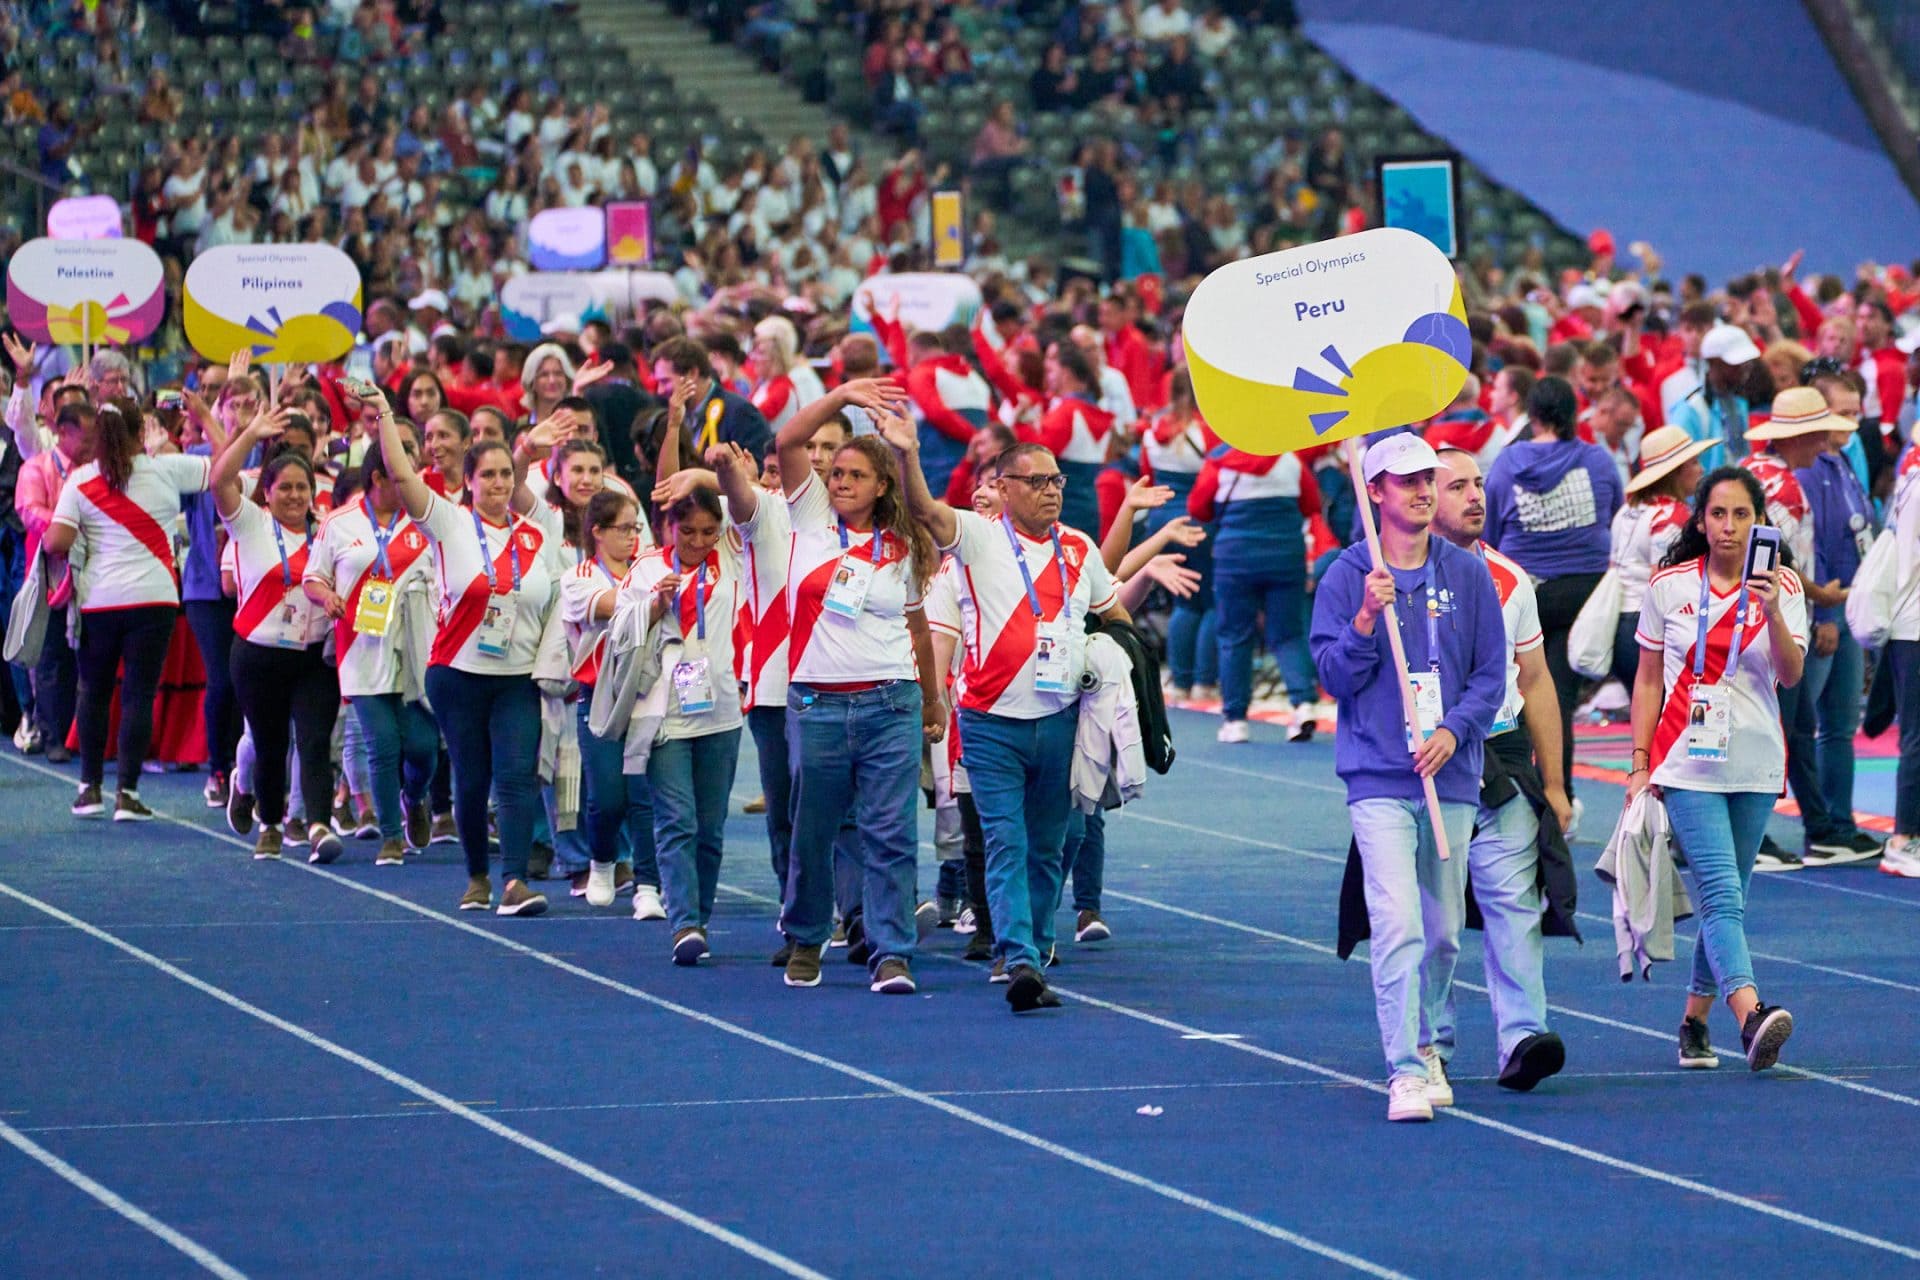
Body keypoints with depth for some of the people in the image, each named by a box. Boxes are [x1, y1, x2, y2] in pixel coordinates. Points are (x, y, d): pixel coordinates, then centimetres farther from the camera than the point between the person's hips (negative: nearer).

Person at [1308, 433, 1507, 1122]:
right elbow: (1335, 677, -1)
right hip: (1379, 780, -3)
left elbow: (1492, 673, 7)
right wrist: (1367, 617, -16)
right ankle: (1405, 1071, -17)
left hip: (1452, 778, 3)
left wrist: (1453, 731, -8)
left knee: (1443, 930, 10)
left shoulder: (1468, 575, 7)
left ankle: (1423, 1040, 31)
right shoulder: (1346, 576, 1)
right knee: (1397, 924, -15)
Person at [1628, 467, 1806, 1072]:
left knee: (1725, 898, 8)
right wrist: (1641, 763, 4)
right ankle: (1752, 1017, -32)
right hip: (1686, 765, -2)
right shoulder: (1669, 585, 2)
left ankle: (1694, 1022, 22)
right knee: (1721, 894, -16)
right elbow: (1648, 678, 8)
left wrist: (1773, 613, -27)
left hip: (1755, 768, 2)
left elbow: (1791, 675, -10)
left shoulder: (1782, 586, 2)